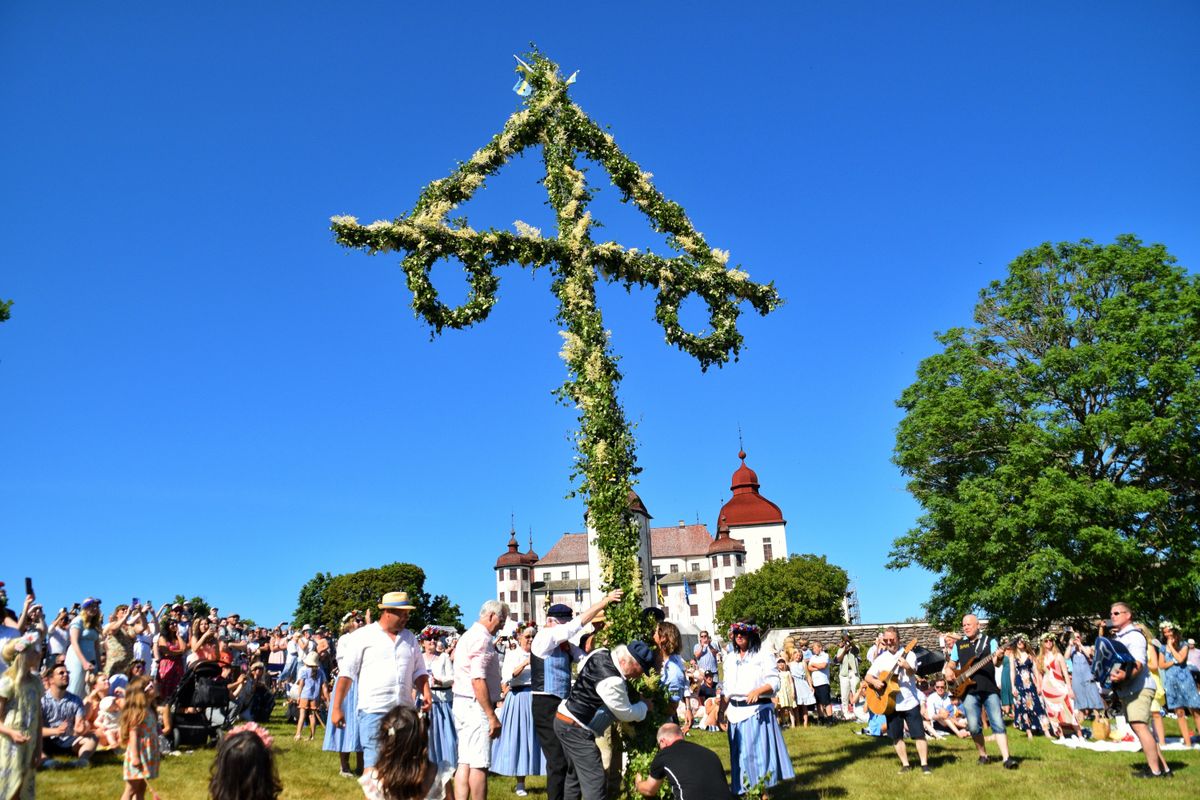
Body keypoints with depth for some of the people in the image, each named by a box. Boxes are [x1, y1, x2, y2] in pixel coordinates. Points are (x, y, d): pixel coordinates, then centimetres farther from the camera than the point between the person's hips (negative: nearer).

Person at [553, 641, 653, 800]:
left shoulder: (601, 652, -2)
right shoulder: (613, 682, -27)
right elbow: (626, 714, -11)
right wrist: (644, 705, 6)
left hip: (564, 719, 10)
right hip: (576, 730, -10)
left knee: (575, 774, 22)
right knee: (596, 783, -10)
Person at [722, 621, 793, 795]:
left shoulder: (763, 656, -4)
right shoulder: (730, 658, 14)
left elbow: (774, 683, -9)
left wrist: (758, 691, -25)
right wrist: (725, 709, 13)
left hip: (757, 710, -5)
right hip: (736, 711, 6)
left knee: (759, 751, -6)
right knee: (741, 753, 7)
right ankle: (745, 790, 15)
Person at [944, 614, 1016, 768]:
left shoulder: (990, 641, 7)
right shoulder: (959, 644, 13)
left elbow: (995, 662, -6)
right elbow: (951, 663, 20)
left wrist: (998, 657, -30)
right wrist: (948, 670, -2)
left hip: (990, 689, -2)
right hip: (968, 690, 2)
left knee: (998, 723, -7)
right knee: (974, 726, -1)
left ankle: (1006, 758, -6)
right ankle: (983, 755, 17)